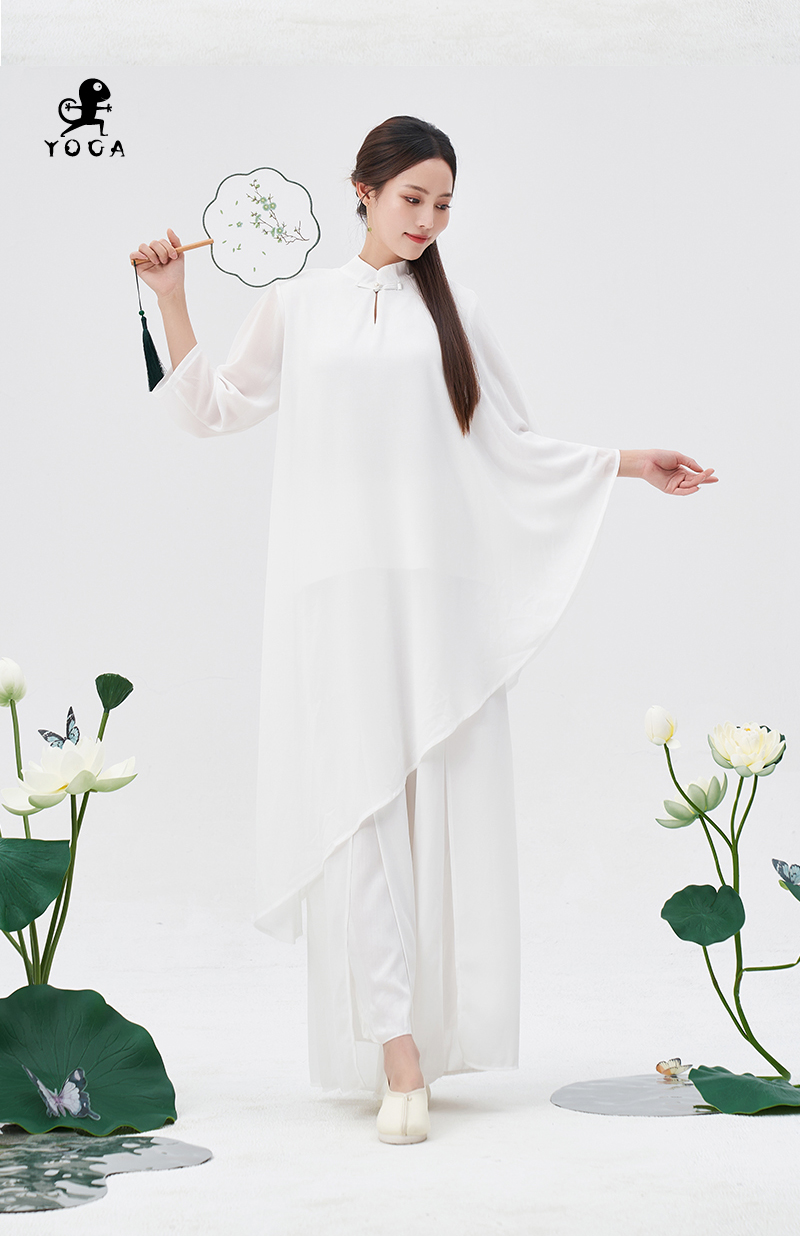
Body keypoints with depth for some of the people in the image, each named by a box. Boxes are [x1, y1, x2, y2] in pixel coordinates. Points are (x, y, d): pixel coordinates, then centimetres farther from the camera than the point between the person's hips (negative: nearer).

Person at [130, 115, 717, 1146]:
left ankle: (437, 1030, 12)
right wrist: (172, 301, 9)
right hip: (337, 587, -1)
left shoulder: (452, 312, 11)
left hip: (440, 592, 1)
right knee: (357, 801, -6)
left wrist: (632, 462, 7)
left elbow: (516, 447, 15)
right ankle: (396, 1051, -6)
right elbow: (212, 411, 18)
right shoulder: (296, 304, 10)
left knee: (440, 803, -1)